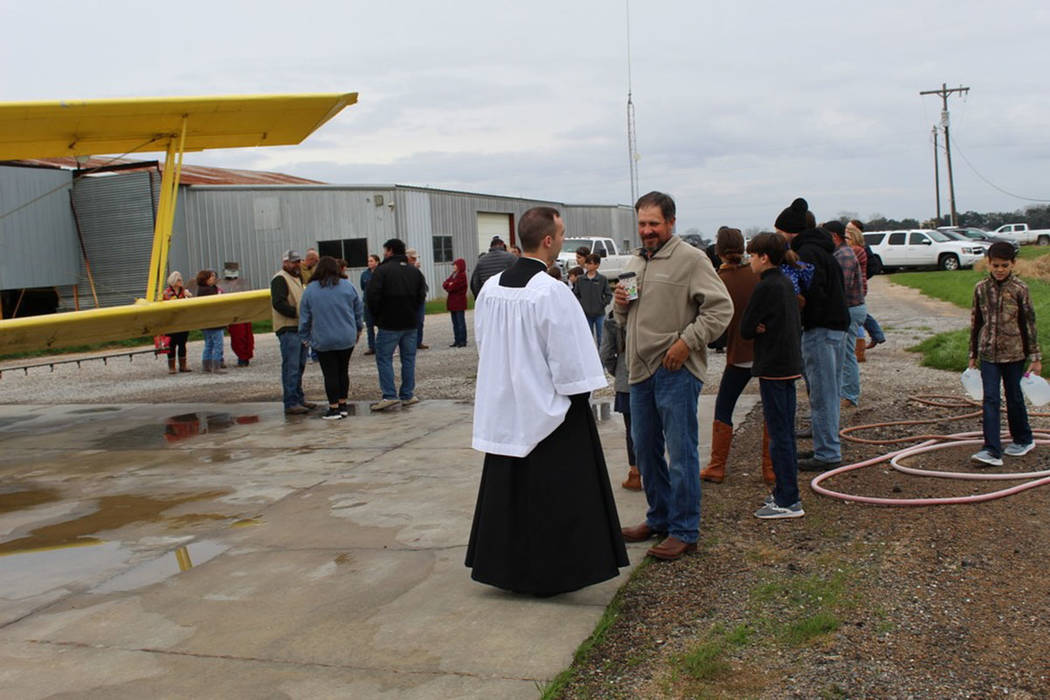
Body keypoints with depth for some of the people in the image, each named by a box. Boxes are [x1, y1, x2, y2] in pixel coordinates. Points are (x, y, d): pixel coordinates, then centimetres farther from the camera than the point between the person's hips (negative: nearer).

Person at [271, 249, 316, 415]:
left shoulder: (296, 278, 22)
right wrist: (298, 313, -22)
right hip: (288, 330, -10)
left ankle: (299, 398, 24)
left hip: (299, 328, 10)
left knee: (299, 366, 15)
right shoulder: (279, 279, -9)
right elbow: (278, 303, -20)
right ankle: (290, 403, -9)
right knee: (291, 367, -10)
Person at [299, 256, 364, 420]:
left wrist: (305, 337, 10)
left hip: (323, 341, -2)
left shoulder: (310, 290, -4)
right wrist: (358, 328, 21)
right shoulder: (347, 286, -1)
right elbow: (359, 310, 7)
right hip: (346, 339, 2)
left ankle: (334, 408, 2)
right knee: (343, 371, 13)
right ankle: (343, 406, 18)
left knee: (330, 374, 2)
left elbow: (304, 317, 0)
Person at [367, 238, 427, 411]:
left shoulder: (382, 270, -9)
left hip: (389, 325, -5)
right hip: (411, 323, 5)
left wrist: (377, 315, 1)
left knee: (384, 358, 2)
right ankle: (407, 395, 13)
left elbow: (372, 296, -13)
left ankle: (390, 396, -6)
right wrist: (412, 311, 14)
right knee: (408, 358, 11)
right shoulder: (415, 271, 9)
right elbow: (422, 296, 8)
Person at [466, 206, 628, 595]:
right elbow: (570, 361, -18)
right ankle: (549, 574, 15)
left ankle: (506, 568, 26)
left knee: (509, 489, 16)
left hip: (504, 411, 7)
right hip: (547, 413, -7)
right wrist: (580, 404, -4)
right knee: (553, 495, 6)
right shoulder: (551, 292, -20)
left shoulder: (490, 289, 1)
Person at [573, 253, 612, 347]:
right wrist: (580, 305, -1)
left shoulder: (602, 279, -5)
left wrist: (602, 305, -9)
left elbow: (609, 295, -1)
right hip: (586, 314, 2)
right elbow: (576, 294, 8)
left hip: (600, 314, -2)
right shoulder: (580, 279, 1)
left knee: (601, 338, 5)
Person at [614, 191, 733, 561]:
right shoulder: (634, 263, 16)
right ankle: (659, 517, 30)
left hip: (676, 371, -8)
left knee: (681, 451, -3)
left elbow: (720, 308, -13)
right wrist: (620, 305, 3)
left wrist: (687, 341, -18)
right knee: (645, 449, 15)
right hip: (640, 370, 8)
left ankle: (684, 531, 6)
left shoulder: (691, 259, -7)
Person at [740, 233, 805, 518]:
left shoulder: (765, 287, -15)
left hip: (773, 369, -9)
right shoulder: (787, 284, 12)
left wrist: (757, 328, 4)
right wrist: (764, 327, 0)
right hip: (791, 365, 9)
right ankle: (785, 491, 22)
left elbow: (745, 329, -15)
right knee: (786, 433, 14)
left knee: (779, 434, -5)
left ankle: (788, 501, -2)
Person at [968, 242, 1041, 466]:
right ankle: (992, 450, -6)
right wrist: (973, 354, 11)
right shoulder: (981, 288, 1)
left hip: (1014, 353, -2)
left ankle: (1023, 439, 32)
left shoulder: (1020, 289, -6)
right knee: (990, 400, -5)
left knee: (1014, 397, 11)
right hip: (988, 353, 2)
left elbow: (1029, 323, -3)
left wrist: (1035, 356, -3)